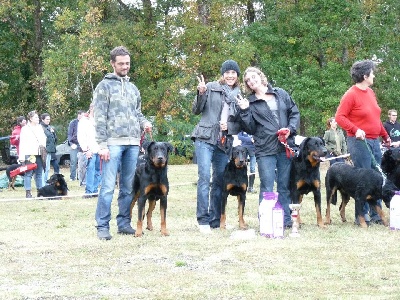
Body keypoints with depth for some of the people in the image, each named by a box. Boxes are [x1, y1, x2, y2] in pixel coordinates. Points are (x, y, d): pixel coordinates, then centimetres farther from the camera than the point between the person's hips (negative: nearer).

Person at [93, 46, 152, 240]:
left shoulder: (133, 88, 19)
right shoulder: (105, 86, 1)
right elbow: (99, 118, -4)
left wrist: (144, 123, 3)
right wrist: (102, 144, -11)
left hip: (133, 144, 6)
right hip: (113, 142, -6)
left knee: (128, 187, 7)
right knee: (108, 186, -9)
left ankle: (124, 224, 14)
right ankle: (102, 227, -5)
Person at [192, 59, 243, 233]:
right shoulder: (211, 88, 2)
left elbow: (241, 123, 16)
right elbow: (196, 110, 1)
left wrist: (229, 127, -4)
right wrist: (201, 94, -15)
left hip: (225, 143, 4)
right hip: (205, 139, -4)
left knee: (220, 180, 7)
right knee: (204, 177, -12)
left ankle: (216, 221, 14)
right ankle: (203, 220, -10)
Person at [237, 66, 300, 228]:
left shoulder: (281, 94, 10)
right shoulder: (250, 103, 6)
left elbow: (295, 113, 12)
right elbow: (251, 129, 2)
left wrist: (290, 129, -4)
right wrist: (245, 112, -11)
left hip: (286, 147, 2)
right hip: (265, 149, -2)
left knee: (285, 186, 8)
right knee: (267, 188, -5)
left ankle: (286, 219, 14)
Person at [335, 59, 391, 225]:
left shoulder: (370, 92, 13)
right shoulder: (351, 95, -11)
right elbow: (339, 117, -13)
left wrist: (385, 135, 27)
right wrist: (355, 130, -24)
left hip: (374, 141, 8)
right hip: (359, 142, -8)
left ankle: (376, 214, 16)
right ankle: (362, 215, 2)